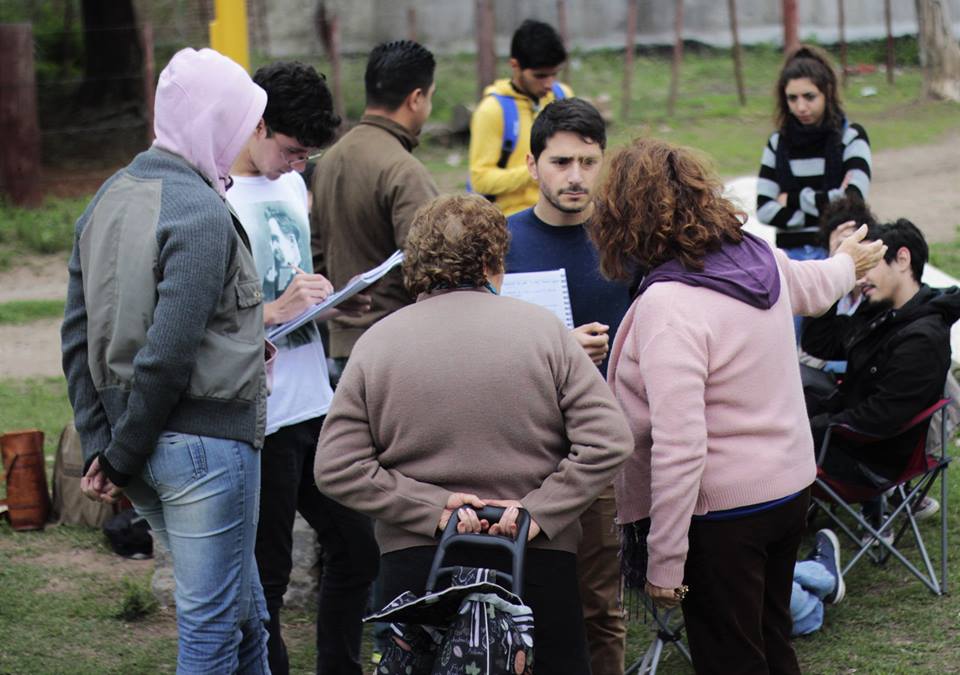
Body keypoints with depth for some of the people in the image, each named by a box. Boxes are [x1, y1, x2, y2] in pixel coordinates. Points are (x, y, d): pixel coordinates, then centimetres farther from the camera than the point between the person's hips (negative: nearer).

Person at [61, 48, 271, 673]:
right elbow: (168, 353, -21)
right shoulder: (201, 214, -17)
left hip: (143, 448, 8)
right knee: (212, 623, 3)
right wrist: (119, 455, -11)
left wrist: (100, 444, 7)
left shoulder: (109, 198, 9)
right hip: (205, 438, -8)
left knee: (245, 608, 21)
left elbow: (77, 335, 9)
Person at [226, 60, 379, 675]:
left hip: (316, 404, 9)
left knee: (358, 548, 18)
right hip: (262, 420, -9)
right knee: (266, 576, 2)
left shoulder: (291, 185, 10)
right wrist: (277, 310, -28)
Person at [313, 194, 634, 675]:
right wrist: (538, 511, -10)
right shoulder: (542, 329, -2)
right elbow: (607, 443, -9)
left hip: (413, 562, 1)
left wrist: (432, 507, -7)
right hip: (540, 563, -1)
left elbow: (336, 468, -4)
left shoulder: (375, 343, 2)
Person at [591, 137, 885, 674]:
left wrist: (664, 563, -22)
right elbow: (811, 286, 23)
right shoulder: (760, 257, -3)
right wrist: (847, 263, 48)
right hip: (791, 489, 8)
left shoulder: (667, 306, -26)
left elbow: (679, 447, -29)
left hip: (722, 510, -8)